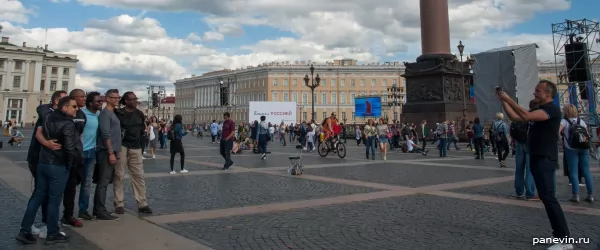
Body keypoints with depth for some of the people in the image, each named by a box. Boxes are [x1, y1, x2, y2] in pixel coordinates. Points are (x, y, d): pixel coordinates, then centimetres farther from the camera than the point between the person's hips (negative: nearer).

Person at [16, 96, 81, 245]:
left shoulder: (48, 118, 6)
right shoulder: (68, 124, -19)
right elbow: (70, 148, -25)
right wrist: (69, 164, -10)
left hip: (43, 162, 8)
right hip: (59, 166, -7)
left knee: (37, 196, 14)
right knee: (54, 200, 2)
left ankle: (24, 231, 17)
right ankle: (52, 234, 13)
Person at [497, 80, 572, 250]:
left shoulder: (552, 109, -12)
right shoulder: (539, 110, 18)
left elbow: (526, 116, -27)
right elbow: (514, 117, 17)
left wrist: (508, 99, -22)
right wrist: (502, 100, 8)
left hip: (545, 160, -10)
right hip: (537, 159, 10)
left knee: (548, 197, -14)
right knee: (546, 197, 12)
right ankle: (560, 234, 19)